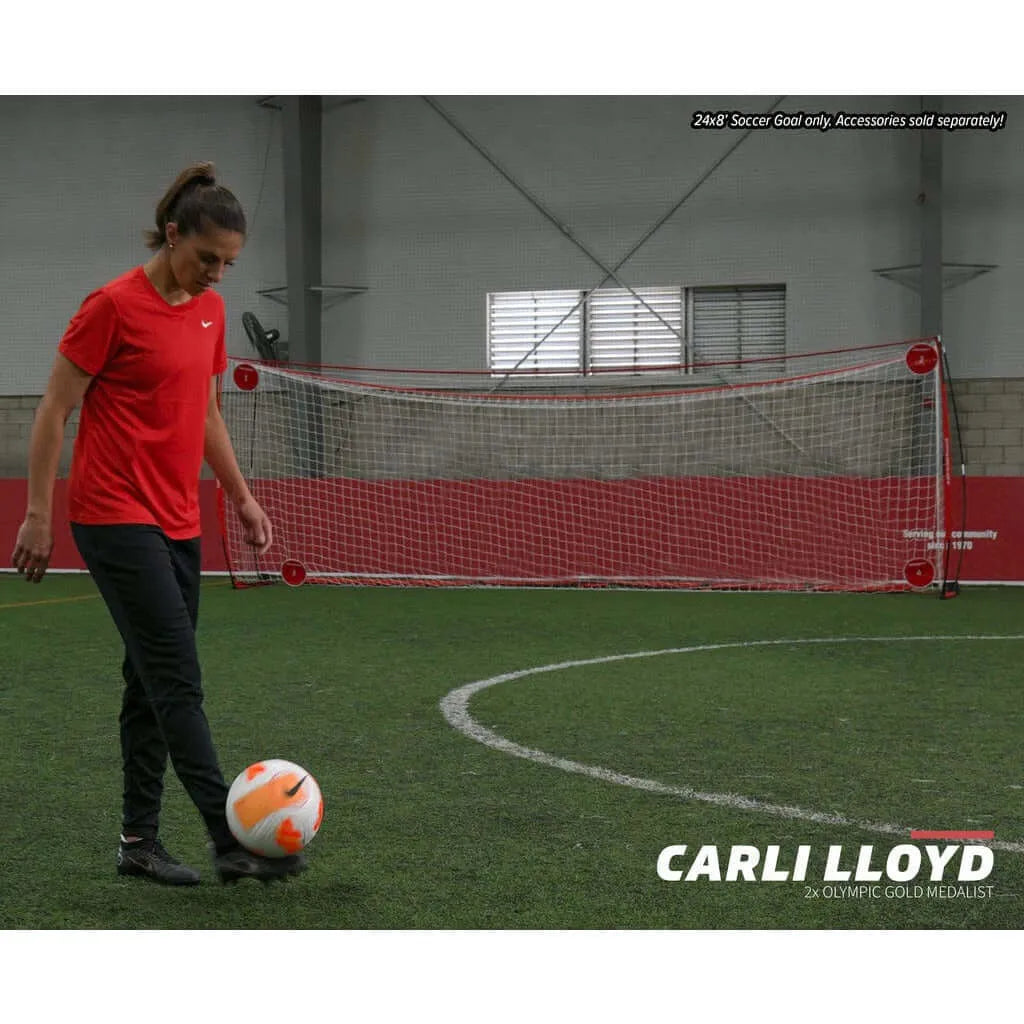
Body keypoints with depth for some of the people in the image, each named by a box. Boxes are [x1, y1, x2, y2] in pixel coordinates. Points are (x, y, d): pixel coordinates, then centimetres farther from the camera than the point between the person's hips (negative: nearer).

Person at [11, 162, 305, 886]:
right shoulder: (114, 306, -12)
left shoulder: (210, 310, 9)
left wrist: (242, 497, 17)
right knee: (178, 680, -10)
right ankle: (232, 842, -12)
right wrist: (37, 515, -10)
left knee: (154, 681, 10)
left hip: (179, 523, 8)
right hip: (118, 520, -8)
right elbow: (54, 412, -9)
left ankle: (139, 839, 17)